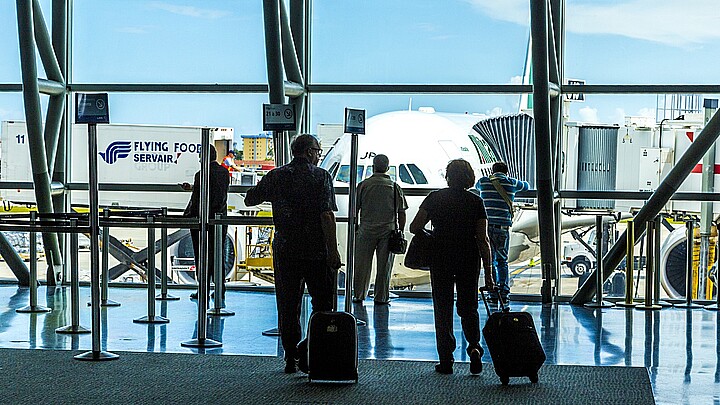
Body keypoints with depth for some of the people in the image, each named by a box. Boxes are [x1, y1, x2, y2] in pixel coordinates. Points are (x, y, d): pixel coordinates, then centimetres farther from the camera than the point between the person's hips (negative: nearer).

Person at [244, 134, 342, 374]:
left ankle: (291, 358, 8)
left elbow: (249, 200, 15)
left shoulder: (276, 176, 5)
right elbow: (327, 215, -14)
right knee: (322, 305, 9)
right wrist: (333, 251, -12)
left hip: (285, 250, 3)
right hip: (317, 251, -3)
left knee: (288, 307, 8)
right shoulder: (321, 176, -5)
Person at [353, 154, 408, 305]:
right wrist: (400, 232, 12)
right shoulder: (395, 187, 3)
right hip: (388, 230, 1)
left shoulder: (364, 185, -2)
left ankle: (359, 295, 12)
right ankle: (381, 297, 8)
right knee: (384, 265, 5)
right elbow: (401, 213, 4)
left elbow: (355, 208, 0)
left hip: (366, 230, -1)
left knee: (362, 264, 7)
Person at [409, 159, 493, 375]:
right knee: (468, 307, 14)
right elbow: (483, 240, -3)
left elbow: (415, 227, -7)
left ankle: (446, 360, 7)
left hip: (441, 258, -1)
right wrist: (488, 273, 0)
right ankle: (474, 346, -10)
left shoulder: (435, 198, -2)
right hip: (469, 259, 1)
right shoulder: (476, 202, 0)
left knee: (443, 309, 8)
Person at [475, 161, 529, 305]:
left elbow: (477, 185, 33)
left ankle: (493, 294, 4)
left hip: (486, 225, 0)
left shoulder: (484, 181, 8)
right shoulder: (511, 183, 6)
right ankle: (504, 292, 3)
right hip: (503, 226, 0)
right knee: (502, 261, 10)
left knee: (489, 261, 6)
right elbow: (526, 186, 27)